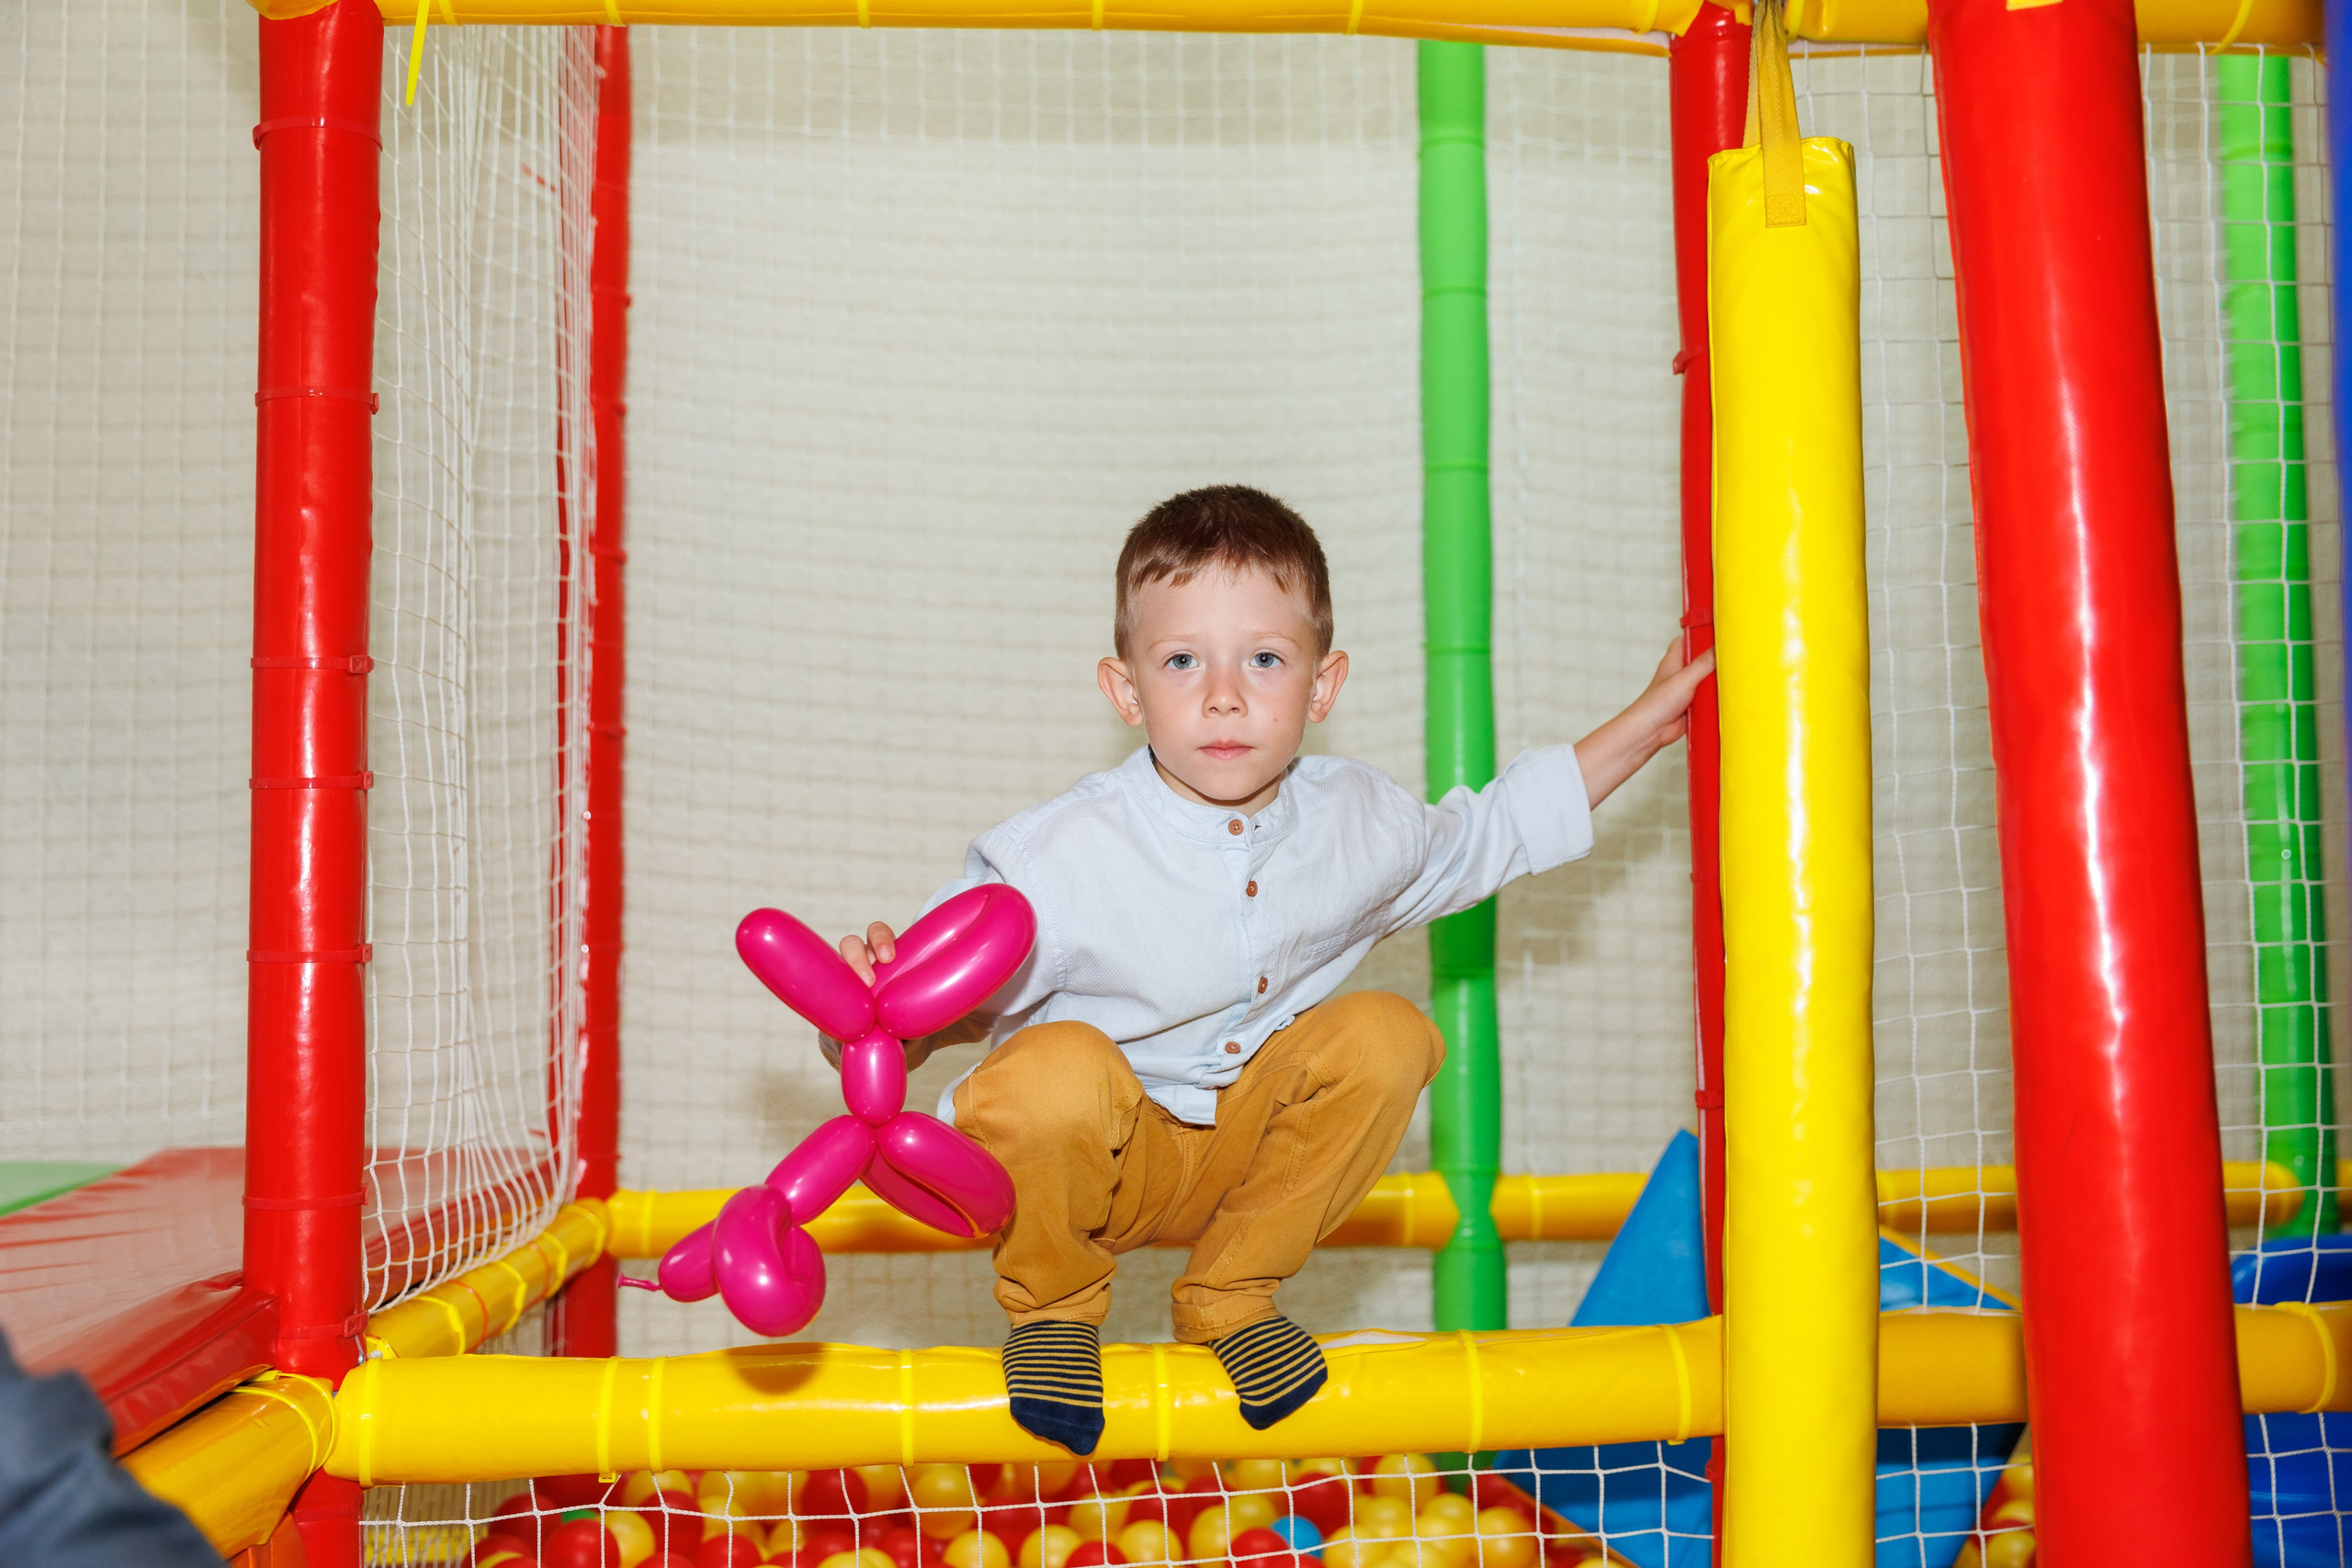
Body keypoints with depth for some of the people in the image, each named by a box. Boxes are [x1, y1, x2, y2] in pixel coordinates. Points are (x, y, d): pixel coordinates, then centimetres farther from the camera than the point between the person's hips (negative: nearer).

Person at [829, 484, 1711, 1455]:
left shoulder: (1358, 824, -9)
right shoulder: (1060, 857, -26)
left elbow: (1494, 831, 12)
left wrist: (1646, 722, 11)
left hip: (1240, 1152, 5)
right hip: (1093, 1157, -4)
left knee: (1386, 1035, -16)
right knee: (1061, 1068, -36)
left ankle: (1230, 1295, 2)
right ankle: (1052, 1304, -2)